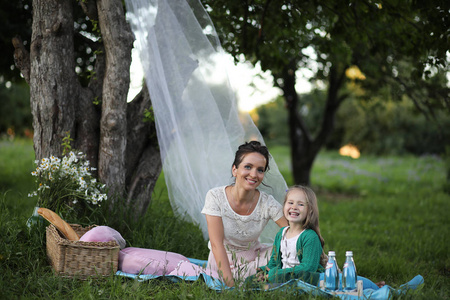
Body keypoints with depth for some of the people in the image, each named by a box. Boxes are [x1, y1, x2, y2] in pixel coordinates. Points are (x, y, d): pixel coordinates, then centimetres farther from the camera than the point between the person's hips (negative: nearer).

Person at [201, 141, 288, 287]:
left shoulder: (268, 203, -14)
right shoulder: (215, 197, -18)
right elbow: (217, 245, -21)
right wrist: (230, 285, -29)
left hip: (253, 260, 0)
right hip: (222, 261, 0)